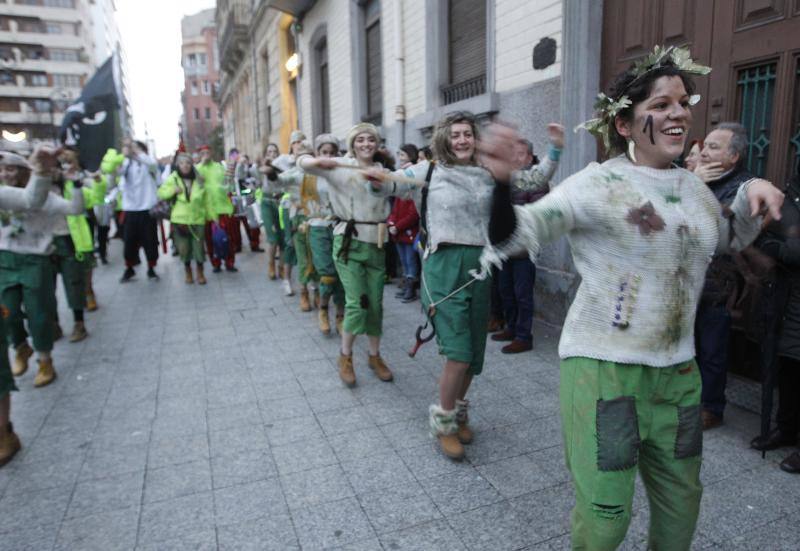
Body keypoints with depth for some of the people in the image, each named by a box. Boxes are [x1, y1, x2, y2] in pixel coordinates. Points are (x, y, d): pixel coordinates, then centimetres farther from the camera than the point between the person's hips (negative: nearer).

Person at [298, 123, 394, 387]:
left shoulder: (383, 171, 10)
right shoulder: (341, 166, -2)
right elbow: (302, 162, -9)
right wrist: (321, 161, -29)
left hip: (376, 242, 4)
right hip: (349, 241, -4)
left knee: (376, 303, 8)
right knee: (356, 303, -9)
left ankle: (374, 355, 27)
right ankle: (345, 356, 14)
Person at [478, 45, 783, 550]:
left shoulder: (693, 186, 9)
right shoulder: (598, 184, -12)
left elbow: (733, 238, 29)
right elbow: (513, 235, -20)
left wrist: (751, 191, 9)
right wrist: (502, 181, -39)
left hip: (678, 371, 7)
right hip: (604, 368, -6)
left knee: (682, 499, 21)